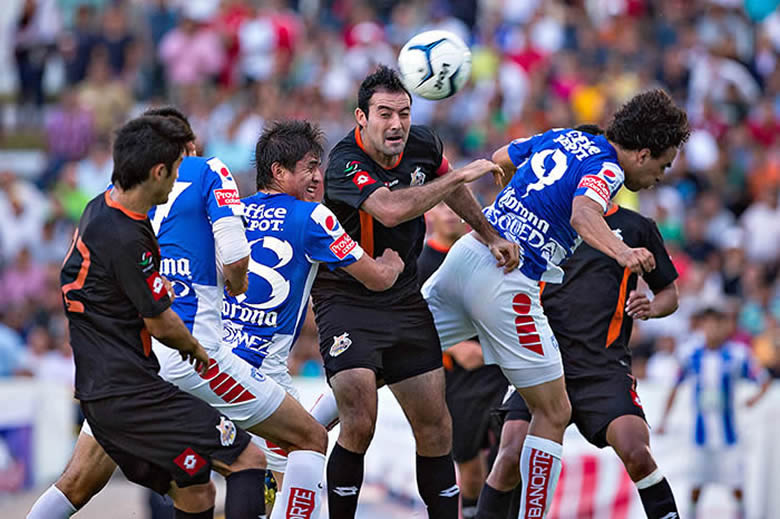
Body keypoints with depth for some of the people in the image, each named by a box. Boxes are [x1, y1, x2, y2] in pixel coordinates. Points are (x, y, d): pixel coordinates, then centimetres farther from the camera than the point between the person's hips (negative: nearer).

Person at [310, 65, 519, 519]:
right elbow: (391, 209, -43)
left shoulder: (422, 145, -3)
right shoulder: (345, 165, -24)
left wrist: (491, 235, 19)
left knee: (435, 425, 8)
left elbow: (448, 188, 21)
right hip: (346, 299, -6)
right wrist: (460, 175, -34)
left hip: (405, 298, 6)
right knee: (360, 425, -20)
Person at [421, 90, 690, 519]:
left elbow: (500, 159, 30)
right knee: (554, 413, 3)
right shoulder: (605, 167, -9)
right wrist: (622, 253, -49)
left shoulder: (564, 138, 14)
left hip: (467, 253, 8)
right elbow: (583, 214, -31)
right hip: (506, 285, -8)